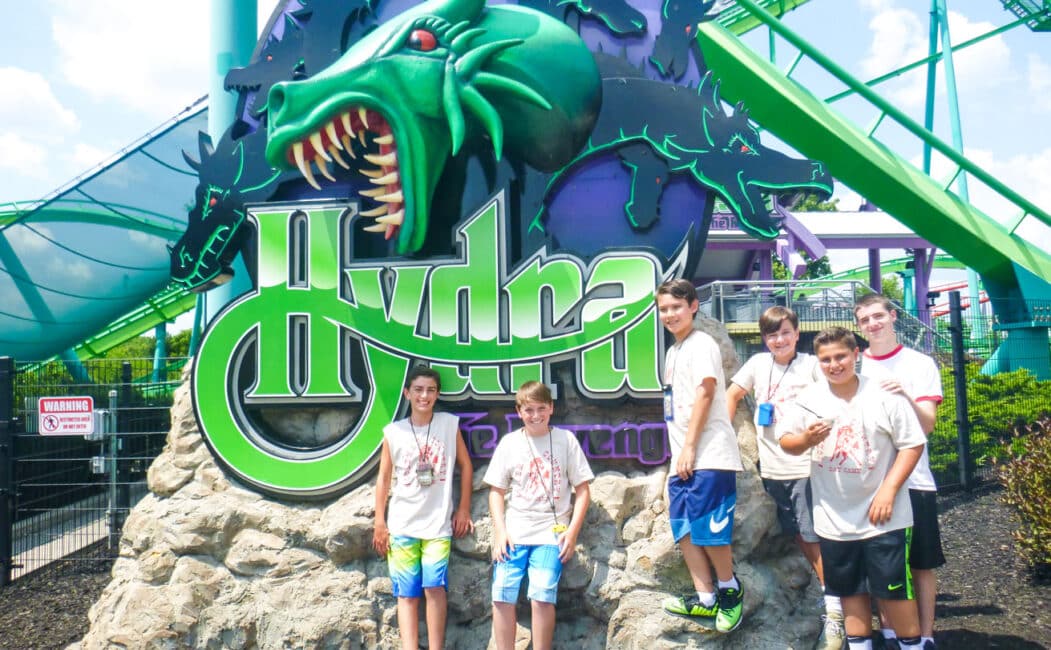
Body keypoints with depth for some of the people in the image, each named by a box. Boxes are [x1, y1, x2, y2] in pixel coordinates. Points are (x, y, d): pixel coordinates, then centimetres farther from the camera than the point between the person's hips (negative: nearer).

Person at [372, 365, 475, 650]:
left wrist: (464, 509, 5)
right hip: (402, 524, 1)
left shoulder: (450, 424, 1)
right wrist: (379, 523, 2)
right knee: (407, 592, 2)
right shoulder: (393, 431, 1)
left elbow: (465, 465, 8)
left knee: (434, 586, -9)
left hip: (438, 522, -1)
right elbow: (384, 478, 5)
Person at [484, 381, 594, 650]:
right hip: (514, 532, 2)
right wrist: (500, 531, -3)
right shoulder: (509, 443, 6)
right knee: (502, 596, -6)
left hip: (551, 532, -2)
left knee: (542, 597, -14)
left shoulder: (566, 440, 3)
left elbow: (582, 489, 5)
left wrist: (573, 530, -4)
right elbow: (496, 490, 9)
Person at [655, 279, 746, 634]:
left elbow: (705, 394, -15)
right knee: (684, 527, 6)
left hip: (709, 454, -9)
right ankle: (705, 598, 14)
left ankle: (730, 591, 13)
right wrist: (679, 454, 17)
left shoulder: (702, 344, -7)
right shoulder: (673, 352, 18)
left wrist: (690, 448, -17)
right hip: (682, 457, 9)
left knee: (708, 528, -7)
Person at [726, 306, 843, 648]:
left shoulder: (811, 364, -4)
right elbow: (733, 394, 17)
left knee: (813, 536, -5)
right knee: (797, 535, 13)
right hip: (772, 466, 5)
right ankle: (829, 583, 30)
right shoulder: (757, 364, 7)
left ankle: (834, 610, 2)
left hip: (805, 464, -4)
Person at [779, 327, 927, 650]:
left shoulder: (884, 395, -9)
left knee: (894, 589, 5)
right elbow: (786, 442, 6)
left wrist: (889, 490, -15)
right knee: (850, 590, 16)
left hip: (881, 516, -3)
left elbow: (913, 444, -6)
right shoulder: (809, 398, -1)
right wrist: (807, 439, -17)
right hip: (834, 519, 3)